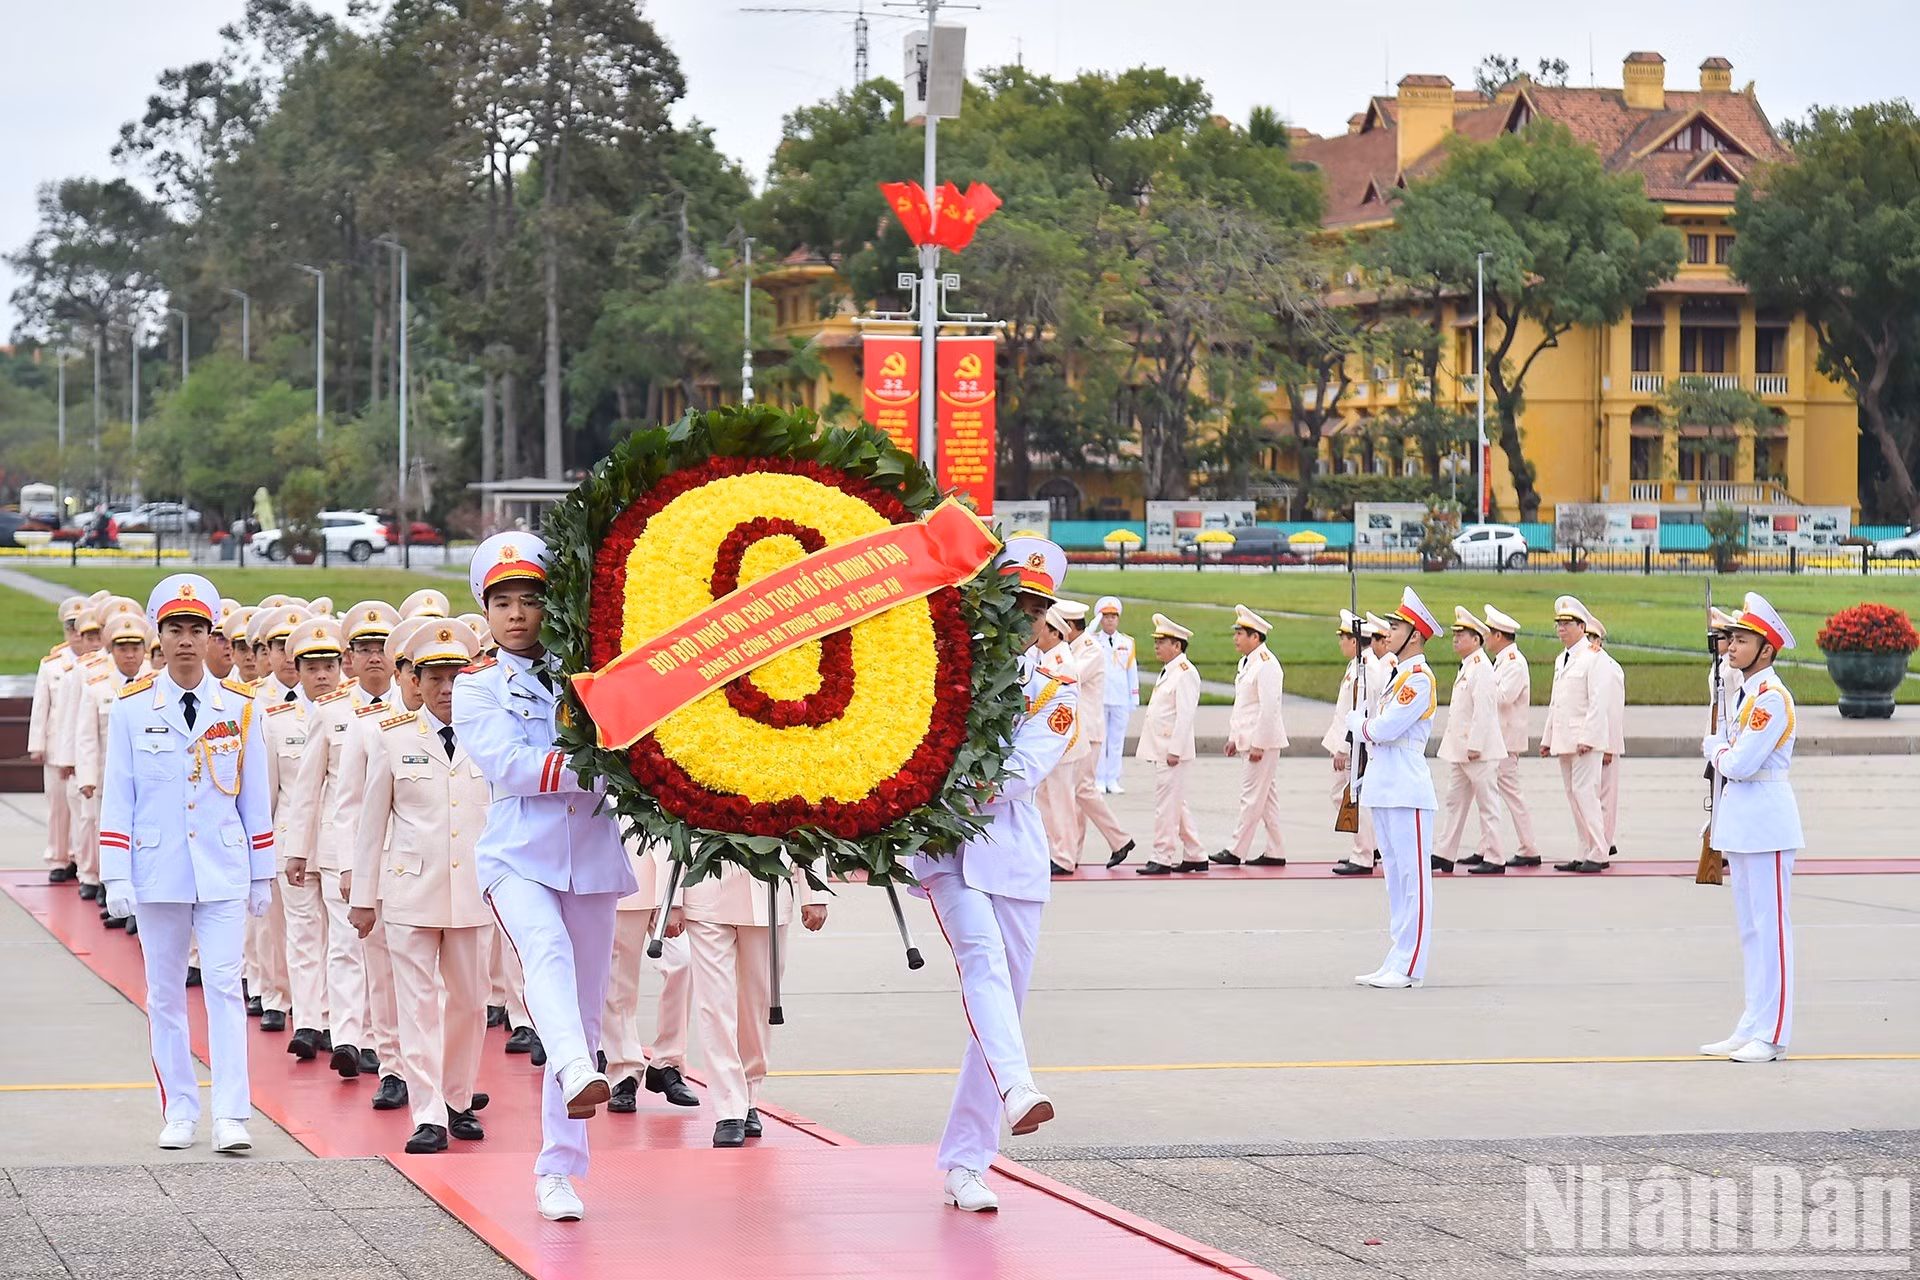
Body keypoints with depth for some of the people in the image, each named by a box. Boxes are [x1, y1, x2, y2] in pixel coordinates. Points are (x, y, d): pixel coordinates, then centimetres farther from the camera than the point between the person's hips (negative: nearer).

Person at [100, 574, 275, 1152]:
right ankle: (179, 1113, 14)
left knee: (224, 985, -6)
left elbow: (254, 796, 8)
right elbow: (118, 796, 1)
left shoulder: (238, 707, 3)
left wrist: (262, 873, 8)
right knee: (165, 992, 6)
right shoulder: (132, 708, 0)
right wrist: (116, 876, -4)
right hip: (157, 871, 0)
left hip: (222, 870, 0)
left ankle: (231, 1115, -7)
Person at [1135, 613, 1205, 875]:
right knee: (1176, 805, 13)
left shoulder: (1185, 673, -12)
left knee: (1166, 804, -7)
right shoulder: (1168, 672, 17)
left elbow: (1185, 714, -18)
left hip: (1173, 751, -10)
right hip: (1160, 750, 10)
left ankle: (1162, 858, -4)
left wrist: (1174, 750, -21)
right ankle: (1193, 856, 19)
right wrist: (1150, 746, 19)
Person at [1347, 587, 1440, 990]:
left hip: (1407, 792, -10)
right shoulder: (1395, 673, 17)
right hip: (1383, 789, 10)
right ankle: (1396, 961, 16)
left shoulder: (1419, 678, -12)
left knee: (1412, 877, -6)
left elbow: (1385, 729, -19)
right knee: (1395, 877, 12)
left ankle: (1409, 966, -7)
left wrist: (1358, 722, 1)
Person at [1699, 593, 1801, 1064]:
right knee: (1750, 927, 13)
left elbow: (1739, 763, -20)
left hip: (1766, 820, -10)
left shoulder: (1771, 698, -16)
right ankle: (1752, 1028, 18)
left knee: (1770, 924, -6)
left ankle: (1771, 1035, -4)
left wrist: (1713, 747, -2)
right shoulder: (1746, 693, 14)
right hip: (1740, 819, 10)